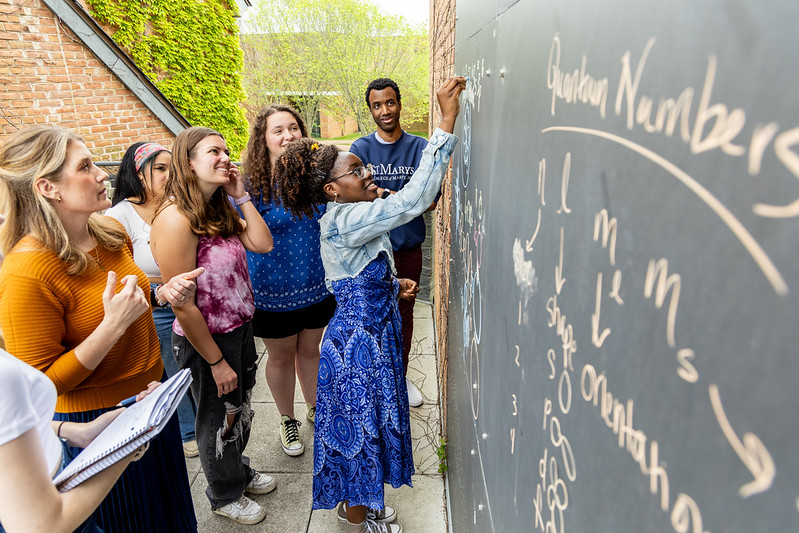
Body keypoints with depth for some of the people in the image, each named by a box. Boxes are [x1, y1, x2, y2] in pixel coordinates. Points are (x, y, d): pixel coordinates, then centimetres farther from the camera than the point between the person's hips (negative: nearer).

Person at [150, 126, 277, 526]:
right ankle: (225, 495, 42)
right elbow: (182, 305, -24)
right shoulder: (176, 219, -25)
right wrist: (216, 361, -17)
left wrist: (241, 197, -7)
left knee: (240, 409, 25)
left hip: (240, 329, 8)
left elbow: (262, 244, -4)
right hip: (205, 340, -8)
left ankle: (239, 471, 52)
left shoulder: (218, 210, 3)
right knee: (219, 419, 15)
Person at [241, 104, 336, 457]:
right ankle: (287, 420, 40)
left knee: (310, 350, 21)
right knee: (281, 357, 16)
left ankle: (315, 408, 46)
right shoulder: (251, 185, -16)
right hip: (273, 292, -3)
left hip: (316, 285, 3)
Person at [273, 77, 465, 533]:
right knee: (359, 426, 9)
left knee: (366, 423, 23)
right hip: (358, 340, -10)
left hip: (370, 332, 10)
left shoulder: (353, 219, 7)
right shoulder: (344, 220, -25)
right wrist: (447, 122, -35)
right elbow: (415, 198, -35)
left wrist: (394, 286, 3)